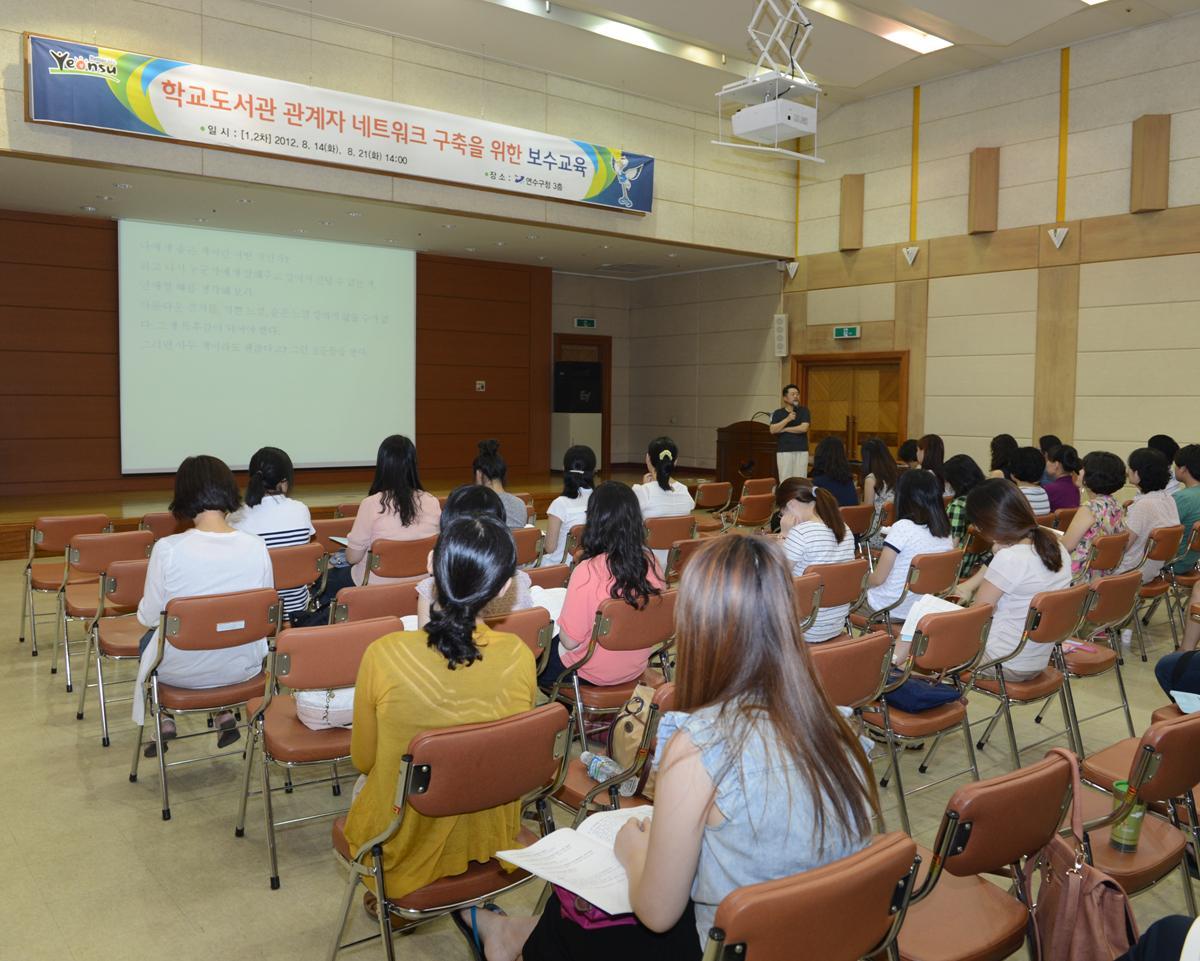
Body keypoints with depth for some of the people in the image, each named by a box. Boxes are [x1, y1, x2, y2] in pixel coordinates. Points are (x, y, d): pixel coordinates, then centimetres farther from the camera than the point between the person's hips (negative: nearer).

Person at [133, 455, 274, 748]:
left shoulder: (167, 549, -22)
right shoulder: (257, 547, -16)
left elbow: (148, 617, -9)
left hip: (183, 670, -2)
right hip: (241, 667, 2)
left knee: (149, 639, 32)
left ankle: (165, 722, 32)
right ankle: (224, 714, 24)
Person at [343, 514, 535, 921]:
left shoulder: (383, 655, -26)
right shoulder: (519, 657, -19)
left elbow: (363, 761, -7)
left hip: (403, 849, -2)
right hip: (488, 841, 3)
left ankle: (386, 899, 32)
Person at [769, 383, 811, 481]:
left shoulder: (803, 410, 6)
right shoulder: (778, 413, 7)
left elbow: (804, 428, -8)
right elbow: (773, 430, -6)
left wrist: (784, 429, -4)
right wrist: (787, 419, -15)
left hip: (801, 451, 0)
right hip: (783, 451, 0)